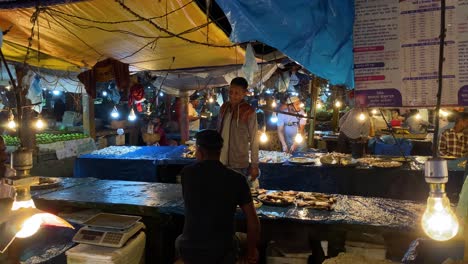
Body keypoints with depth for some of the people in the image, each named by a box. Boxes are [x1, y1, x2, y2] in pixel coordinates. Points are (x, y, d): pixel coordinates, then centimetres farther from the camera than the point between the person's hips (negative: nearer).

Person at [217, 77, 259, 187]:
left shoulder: (248, 112, -11)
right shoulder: (224, 108, 4)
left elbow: (254, 140, -9)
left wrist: (254, 165, -8)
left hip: (239, 164, -5)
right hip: (221, 161, 6)